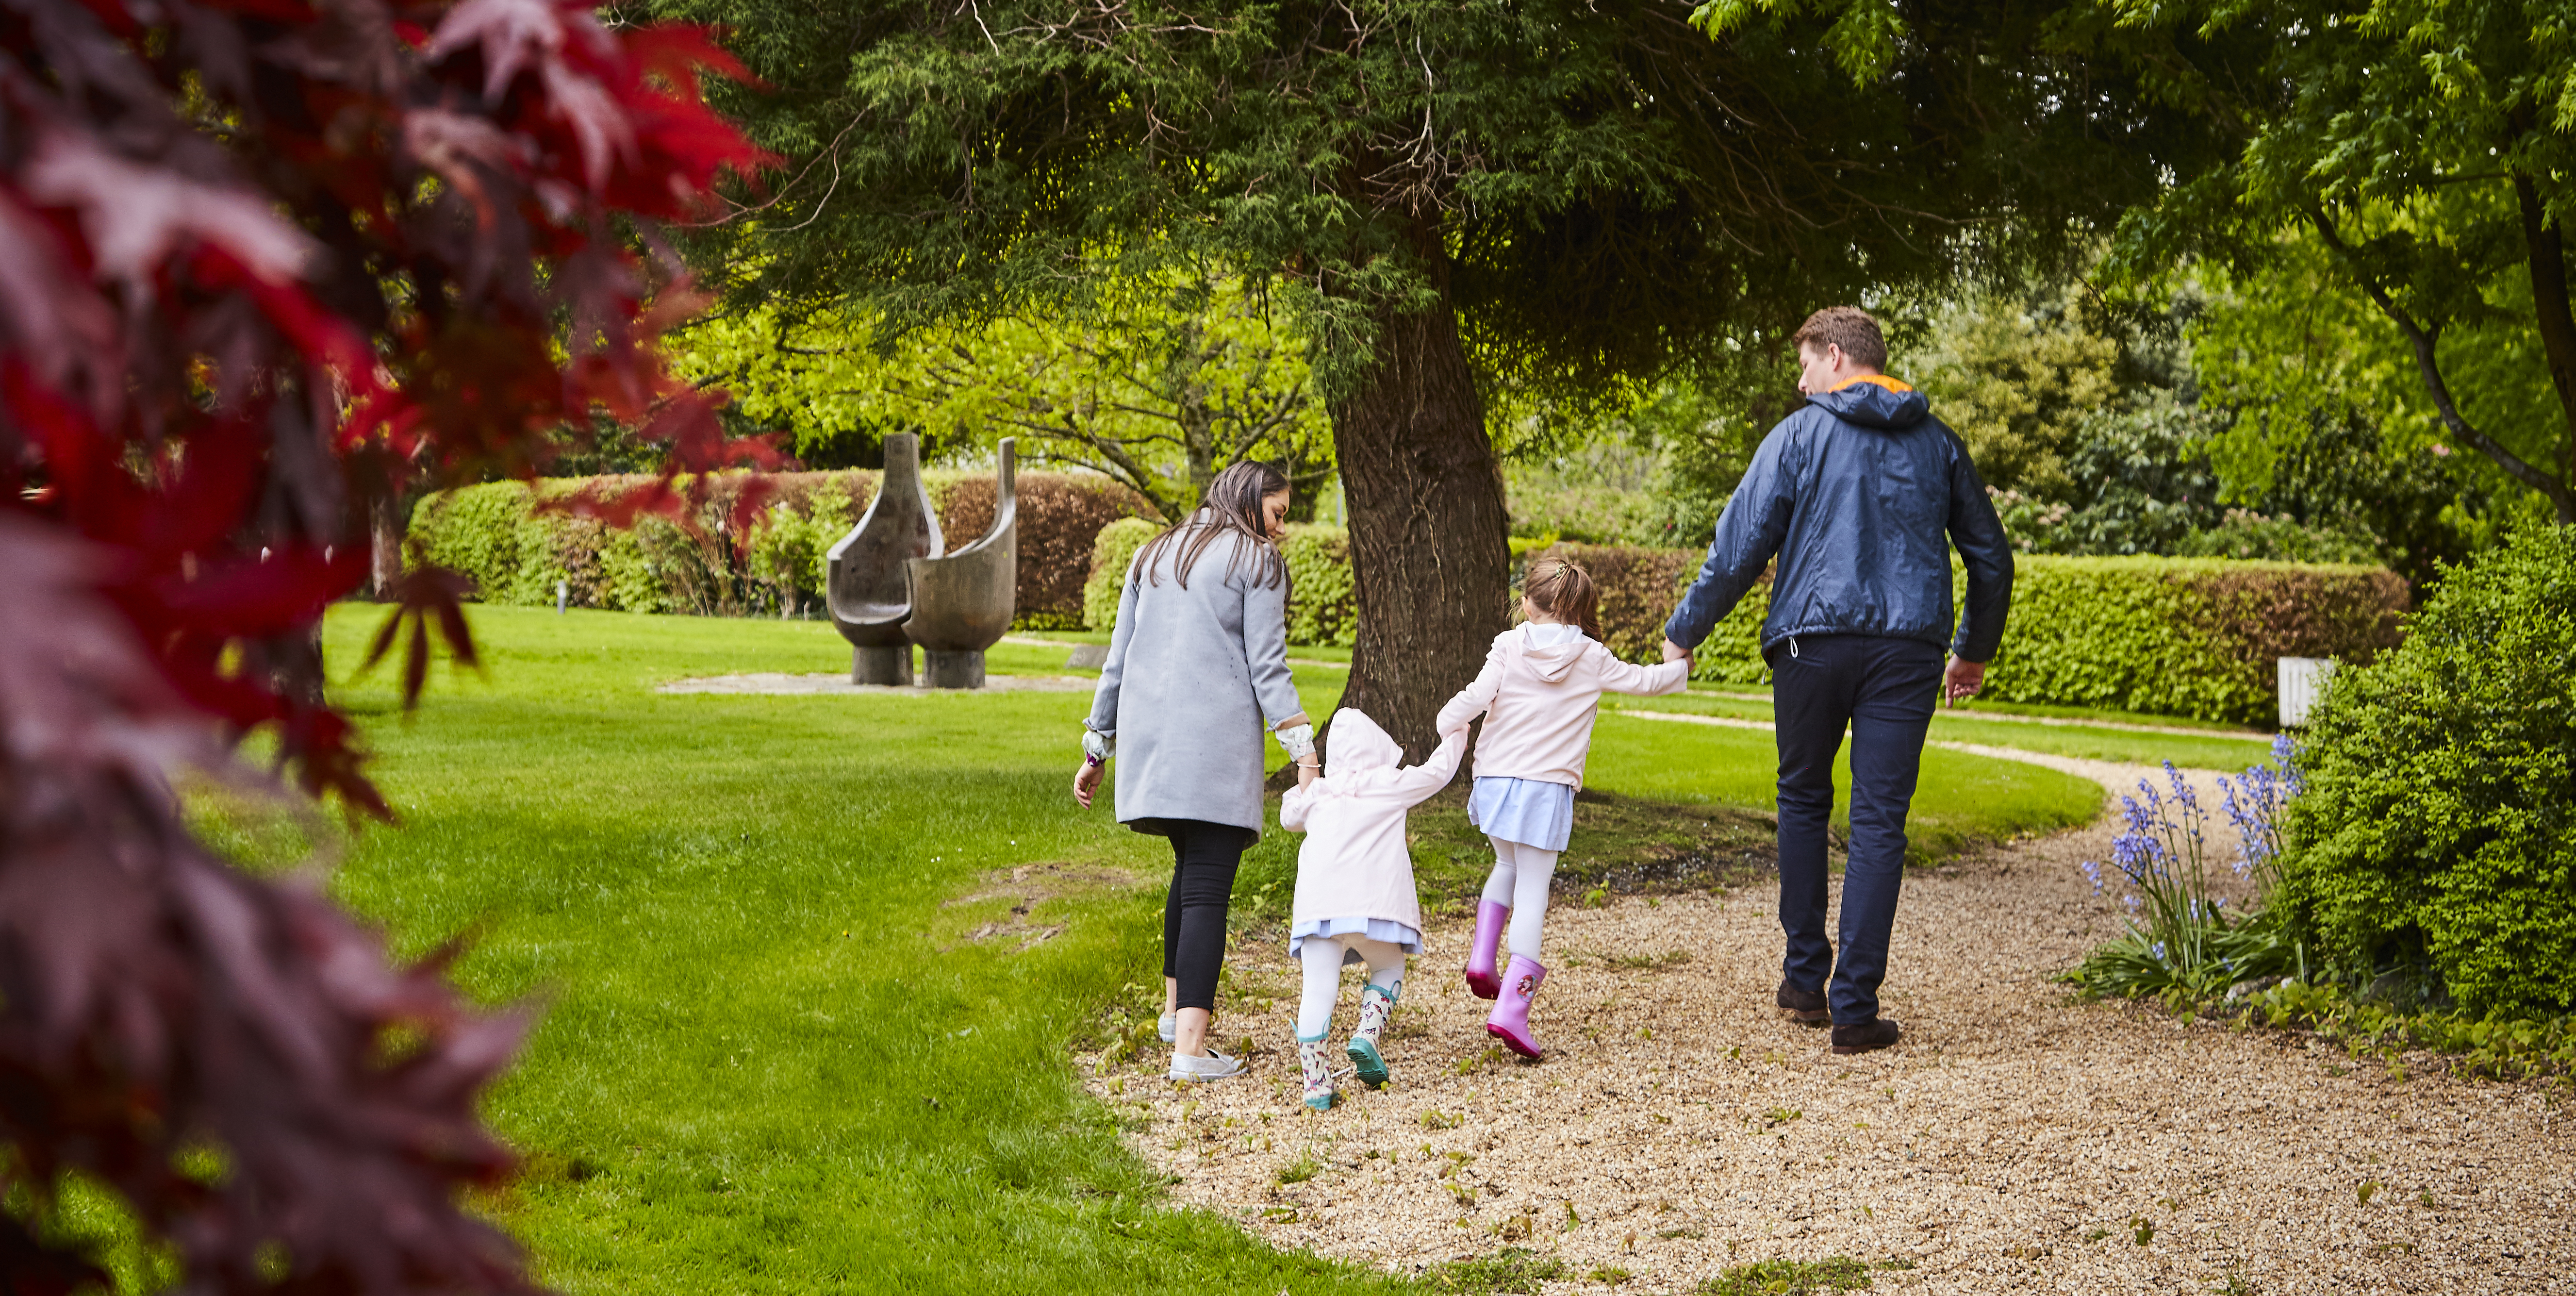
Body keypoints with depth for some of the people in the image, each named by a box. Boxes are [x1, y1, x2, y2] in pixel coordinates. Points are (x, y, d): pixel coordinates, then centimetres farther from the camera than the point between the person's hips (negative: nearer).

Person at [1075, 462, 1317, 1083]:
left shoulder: (1153, 558, 19)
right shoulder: (1257, 561, 2)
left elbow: (1118, 660, 18)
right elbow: (1267, 667, -7)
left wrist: (1098, 749, 22)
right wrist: (1304, 754, -9)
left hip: (1149, 734, 6)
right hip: (1217, 741, -6)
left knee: (1191, 868, 25)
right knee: (1207, 889, -8)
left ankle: (1178, 1005, 33)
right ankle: (1190, 1045, -15)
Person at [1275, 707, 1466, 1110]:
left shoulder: (1318, 793, 22)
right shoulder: (1391, 783, 14)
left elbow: (1290, 817, 42)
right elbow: (1437, 771, 29)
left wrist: (1303, 784, 58)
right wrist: (1454, 737, 46)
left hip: (1318, 904, 2)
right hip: (1375, 901, -2)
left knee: (1319, 990, -1)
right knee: (1388, 971, 21)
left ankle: (1317, 1085, -3)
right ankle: (1366, 1035, -2)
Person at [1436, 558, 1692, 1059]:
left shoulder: (1508, 647, 1)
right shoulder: (1592, 659, 4)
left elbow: (1476, 698, -9)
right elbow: (1644, 681, 14)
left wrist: (1444, 725, 9)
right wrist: (1681, 668, 34)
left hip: (1496, 776, 2)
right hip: (1547, 787, -2)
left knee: (1508, 867, 28)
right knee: (1533, 889, -3)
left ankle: (1482, 957, 15)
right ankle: (1513, 1004, -13)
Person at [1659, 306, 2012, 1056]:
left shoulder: (1799, 436, 1)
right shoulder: (1938, 444, 12)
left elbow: (1740, 546, -3)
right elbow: (1991, 557, 18)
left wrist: (1685, 632, 9)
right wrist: (1975, 651, 31)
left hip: (1813, 641, -1)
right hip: (1907, 649, 2)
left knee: (1803, 800, 18)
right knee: (1880, 823, 0)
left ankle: (1805, 978, 22)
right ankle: (1855, 1007, -3)